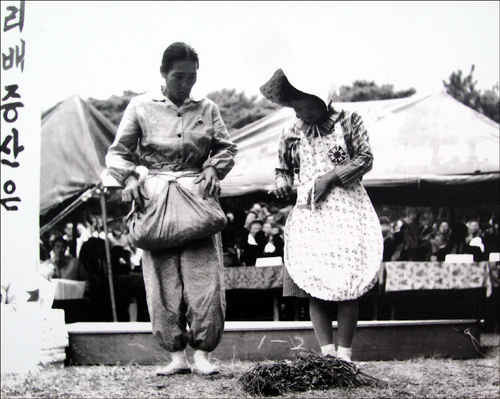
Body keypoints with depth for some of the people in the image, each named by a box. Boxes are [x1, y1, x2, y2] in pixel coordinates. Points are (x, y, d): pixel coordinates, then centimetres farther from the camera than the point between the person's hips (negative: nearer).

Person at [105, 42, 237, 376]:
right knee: (163, 277, -3)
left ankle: (202, 353, -1)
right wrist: (129, 177, -9)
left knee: (203, 274, -7)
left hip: (198, 194, 1)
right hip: (155, 194, -1)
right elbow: (117, 152, 9)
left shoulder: (207, 109, 12)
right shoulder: (141, 107, 7)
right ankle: (177, 354, 4)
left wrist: (214, 170, 0)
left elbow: (226, 148, 19)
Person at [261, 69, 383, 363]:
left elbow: (365, 159, 0)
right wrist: (282, 184, 3)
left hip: (346, 209, -3)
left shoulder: (348, 121, 4)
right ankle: (327, 352, -8)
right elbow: (284, 168, 26)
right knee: (314, 283, -8)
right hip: (309, 213, 3)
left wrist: (330, 177, -10)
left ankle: (345, 352, -1)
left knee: (347, 283, -7)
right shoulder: (292, 133, 14)